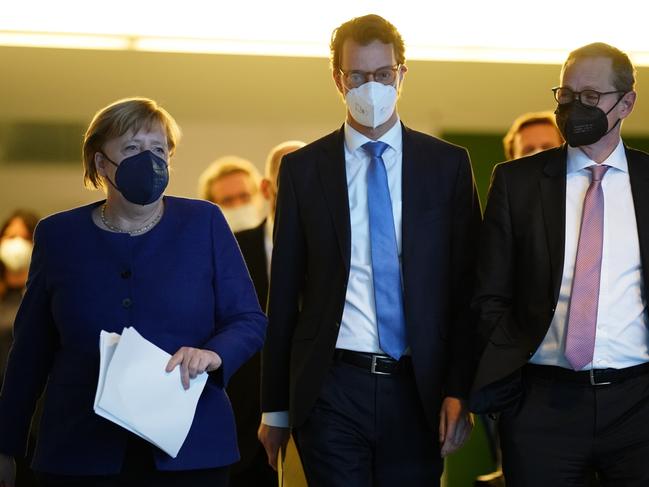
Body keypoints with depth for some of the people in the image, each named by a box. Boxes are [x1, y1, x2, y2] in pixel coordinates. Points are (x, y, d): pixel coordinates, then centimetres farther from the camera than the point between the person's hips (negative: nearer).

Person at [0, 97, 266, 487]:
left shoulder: (204, 223, 4)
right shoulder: (59, 235, 6)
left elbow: (250, 321, 4)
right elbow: (31, 349, 10)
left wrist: (212, 355, -17)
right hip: (81, 454, 0)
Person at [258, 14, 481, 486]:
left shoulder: (448, 164, 6)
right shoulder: (303, 168, 5)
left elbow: (466, 286, 4)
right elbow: (284, 293, 6)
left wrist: (459, 389, -5)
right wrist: (275, 406, 5)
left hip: (418, 390, 1)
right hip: (332, 388, -1)